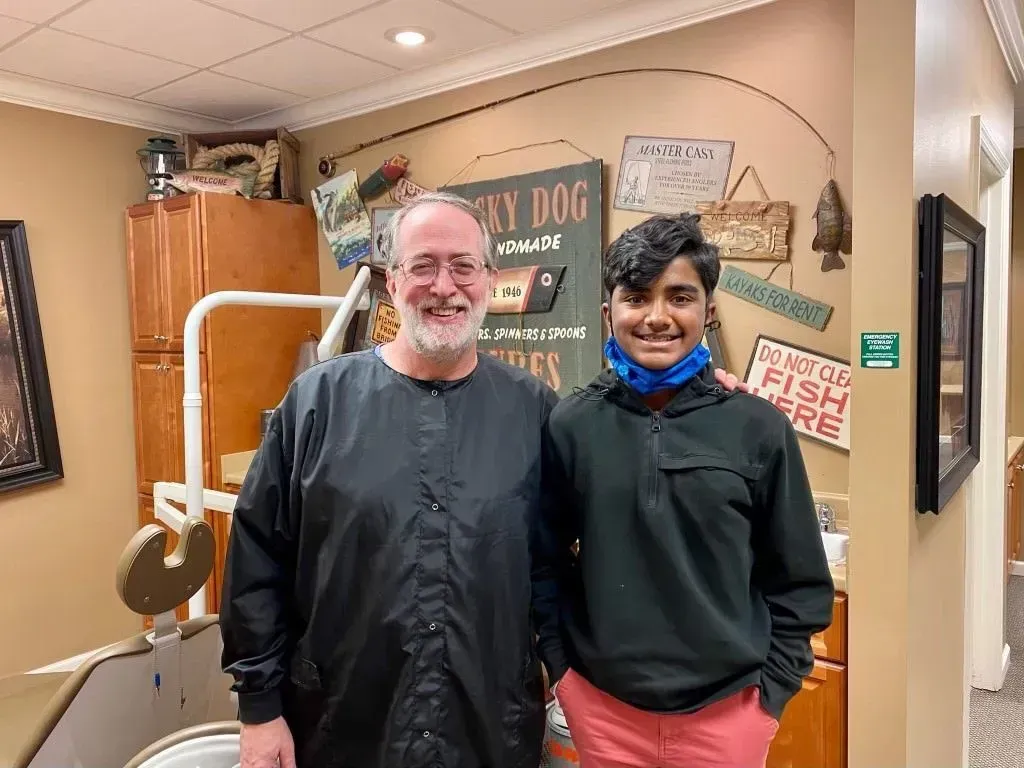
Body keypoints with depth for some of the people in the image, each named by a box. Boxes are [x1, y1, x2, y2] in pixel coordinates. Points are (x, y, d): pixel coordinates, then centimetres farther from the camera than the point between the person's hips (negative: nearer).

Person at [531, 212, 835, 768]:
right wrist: (560, 666, -1)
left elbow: (800, 580, 0)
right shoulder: (569, 425, -6)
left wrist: (771, 686, -3)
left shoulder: (759, 429, -7)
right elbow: (545, 562, 2)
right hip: (600, 703, 1)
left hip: (728, 708, 0)